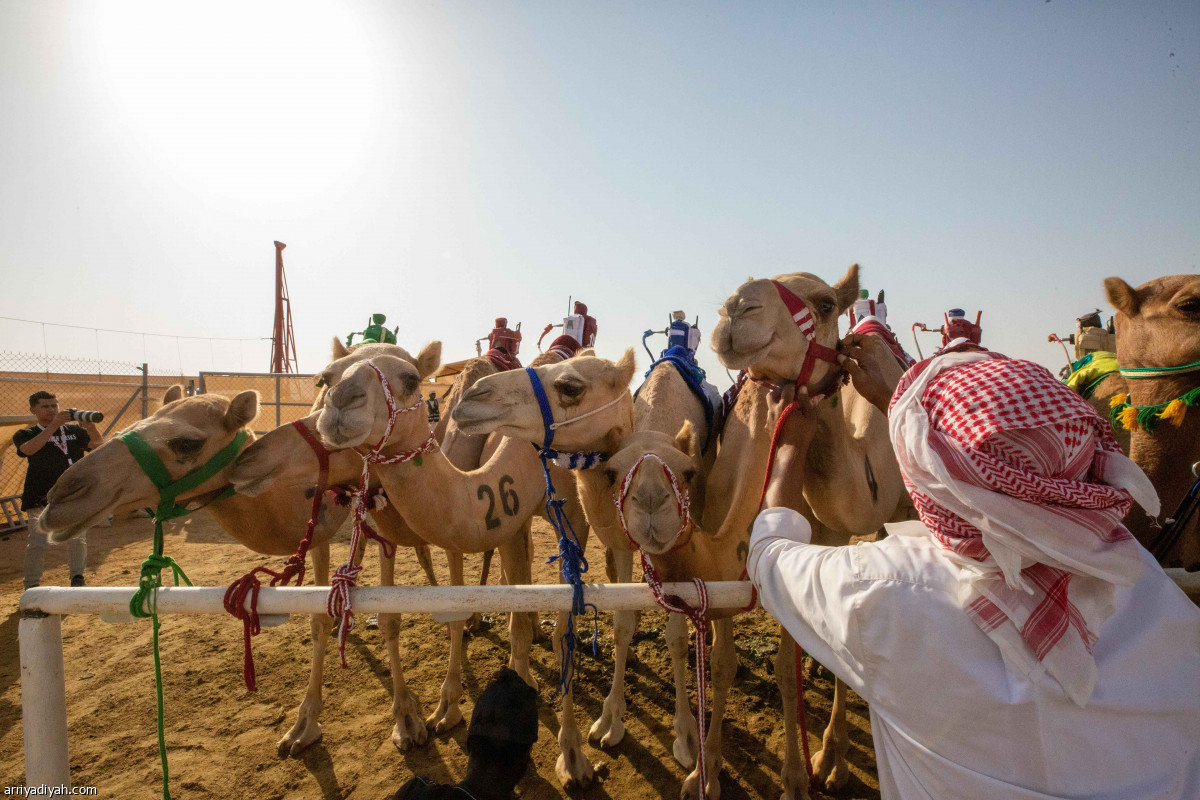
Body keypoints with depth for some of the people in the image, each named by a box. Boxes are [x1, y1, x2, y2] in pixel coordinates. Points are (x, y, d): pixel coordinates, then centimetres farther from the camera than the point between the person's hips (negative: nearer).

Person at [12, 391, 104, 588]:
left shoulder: (74, 431, 13)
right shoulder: (25, 434, 6)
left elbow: (100, 446, 1)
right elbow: (28, 449, -17)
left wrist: (91, 429, -18)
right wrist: (54, 425, -25)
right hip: (40, 498, -2)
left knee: (77, 539, 0)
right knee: (37, 543, -5)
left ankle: (77, 579, 15)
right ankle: (31, 586, 10)